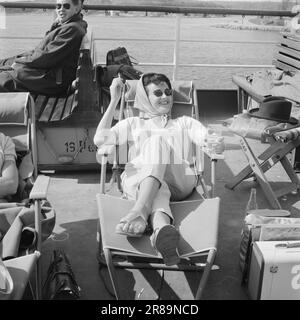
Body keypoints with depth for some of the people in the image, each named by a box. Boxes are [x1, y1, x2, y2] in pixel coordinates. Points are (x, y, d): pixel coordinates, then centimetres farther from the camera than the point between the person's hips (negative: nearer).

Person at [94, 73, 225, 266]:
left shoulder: (185, 123, 33)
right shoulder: (133, 124, 31)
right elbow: (100, 139, 13)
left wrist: (217, 144, -12)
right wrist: (114, 100, 14)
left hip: (179, 181, 1)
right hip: (137, 181, 0)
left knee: (158, 140, -32)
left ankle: (140, 211, -52)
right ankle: (162, 226, -69)